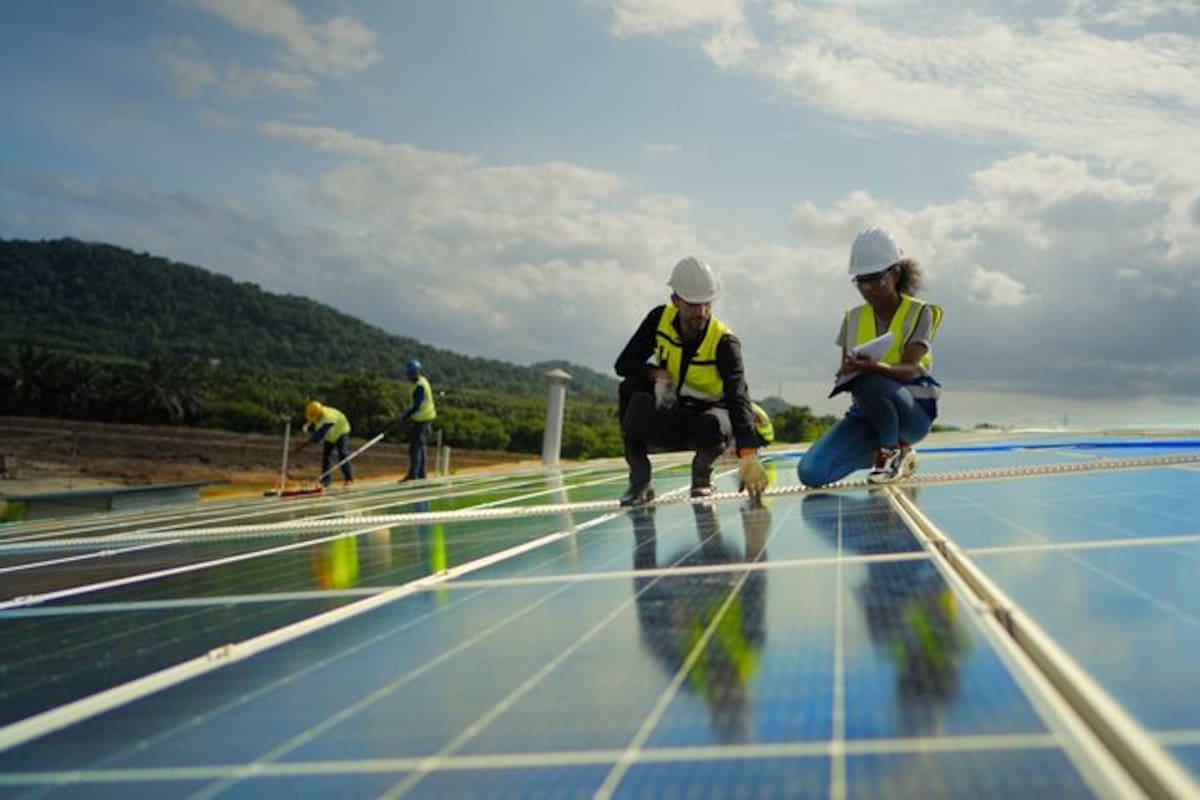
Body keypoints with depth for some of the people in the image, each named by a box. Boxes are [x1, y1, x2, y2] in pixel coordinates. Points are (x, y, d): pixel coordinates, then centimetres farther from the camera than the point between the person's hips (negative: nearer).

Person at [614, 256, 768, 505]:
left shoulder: (724, 342, -23)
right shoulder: (660, 319, -11)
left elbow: (737, 398, -37)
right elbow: (624, 363, -8)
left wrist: (748, 454, -52)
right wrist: (658, 374, -28)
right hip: (667, 421, 3)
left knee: (714, 425, -39)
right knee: (631, 388, -26)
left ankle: (702, 471, -1)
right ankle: (639, 482, -16)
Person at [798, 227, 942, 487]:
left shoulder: (919, 313, -3)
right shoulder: (854, 318, 9)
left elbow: (908, 369, -17)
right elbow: (845, 372, 3)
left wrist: (875, 367, -39)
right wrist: (846, 373, -23)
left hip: (912, 411, -4)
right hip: (867, 413, 5)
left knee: (868, 383, -39)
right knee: (811, 472, -19)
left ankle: (894, 450, -11)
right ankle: (887, 450, 5)